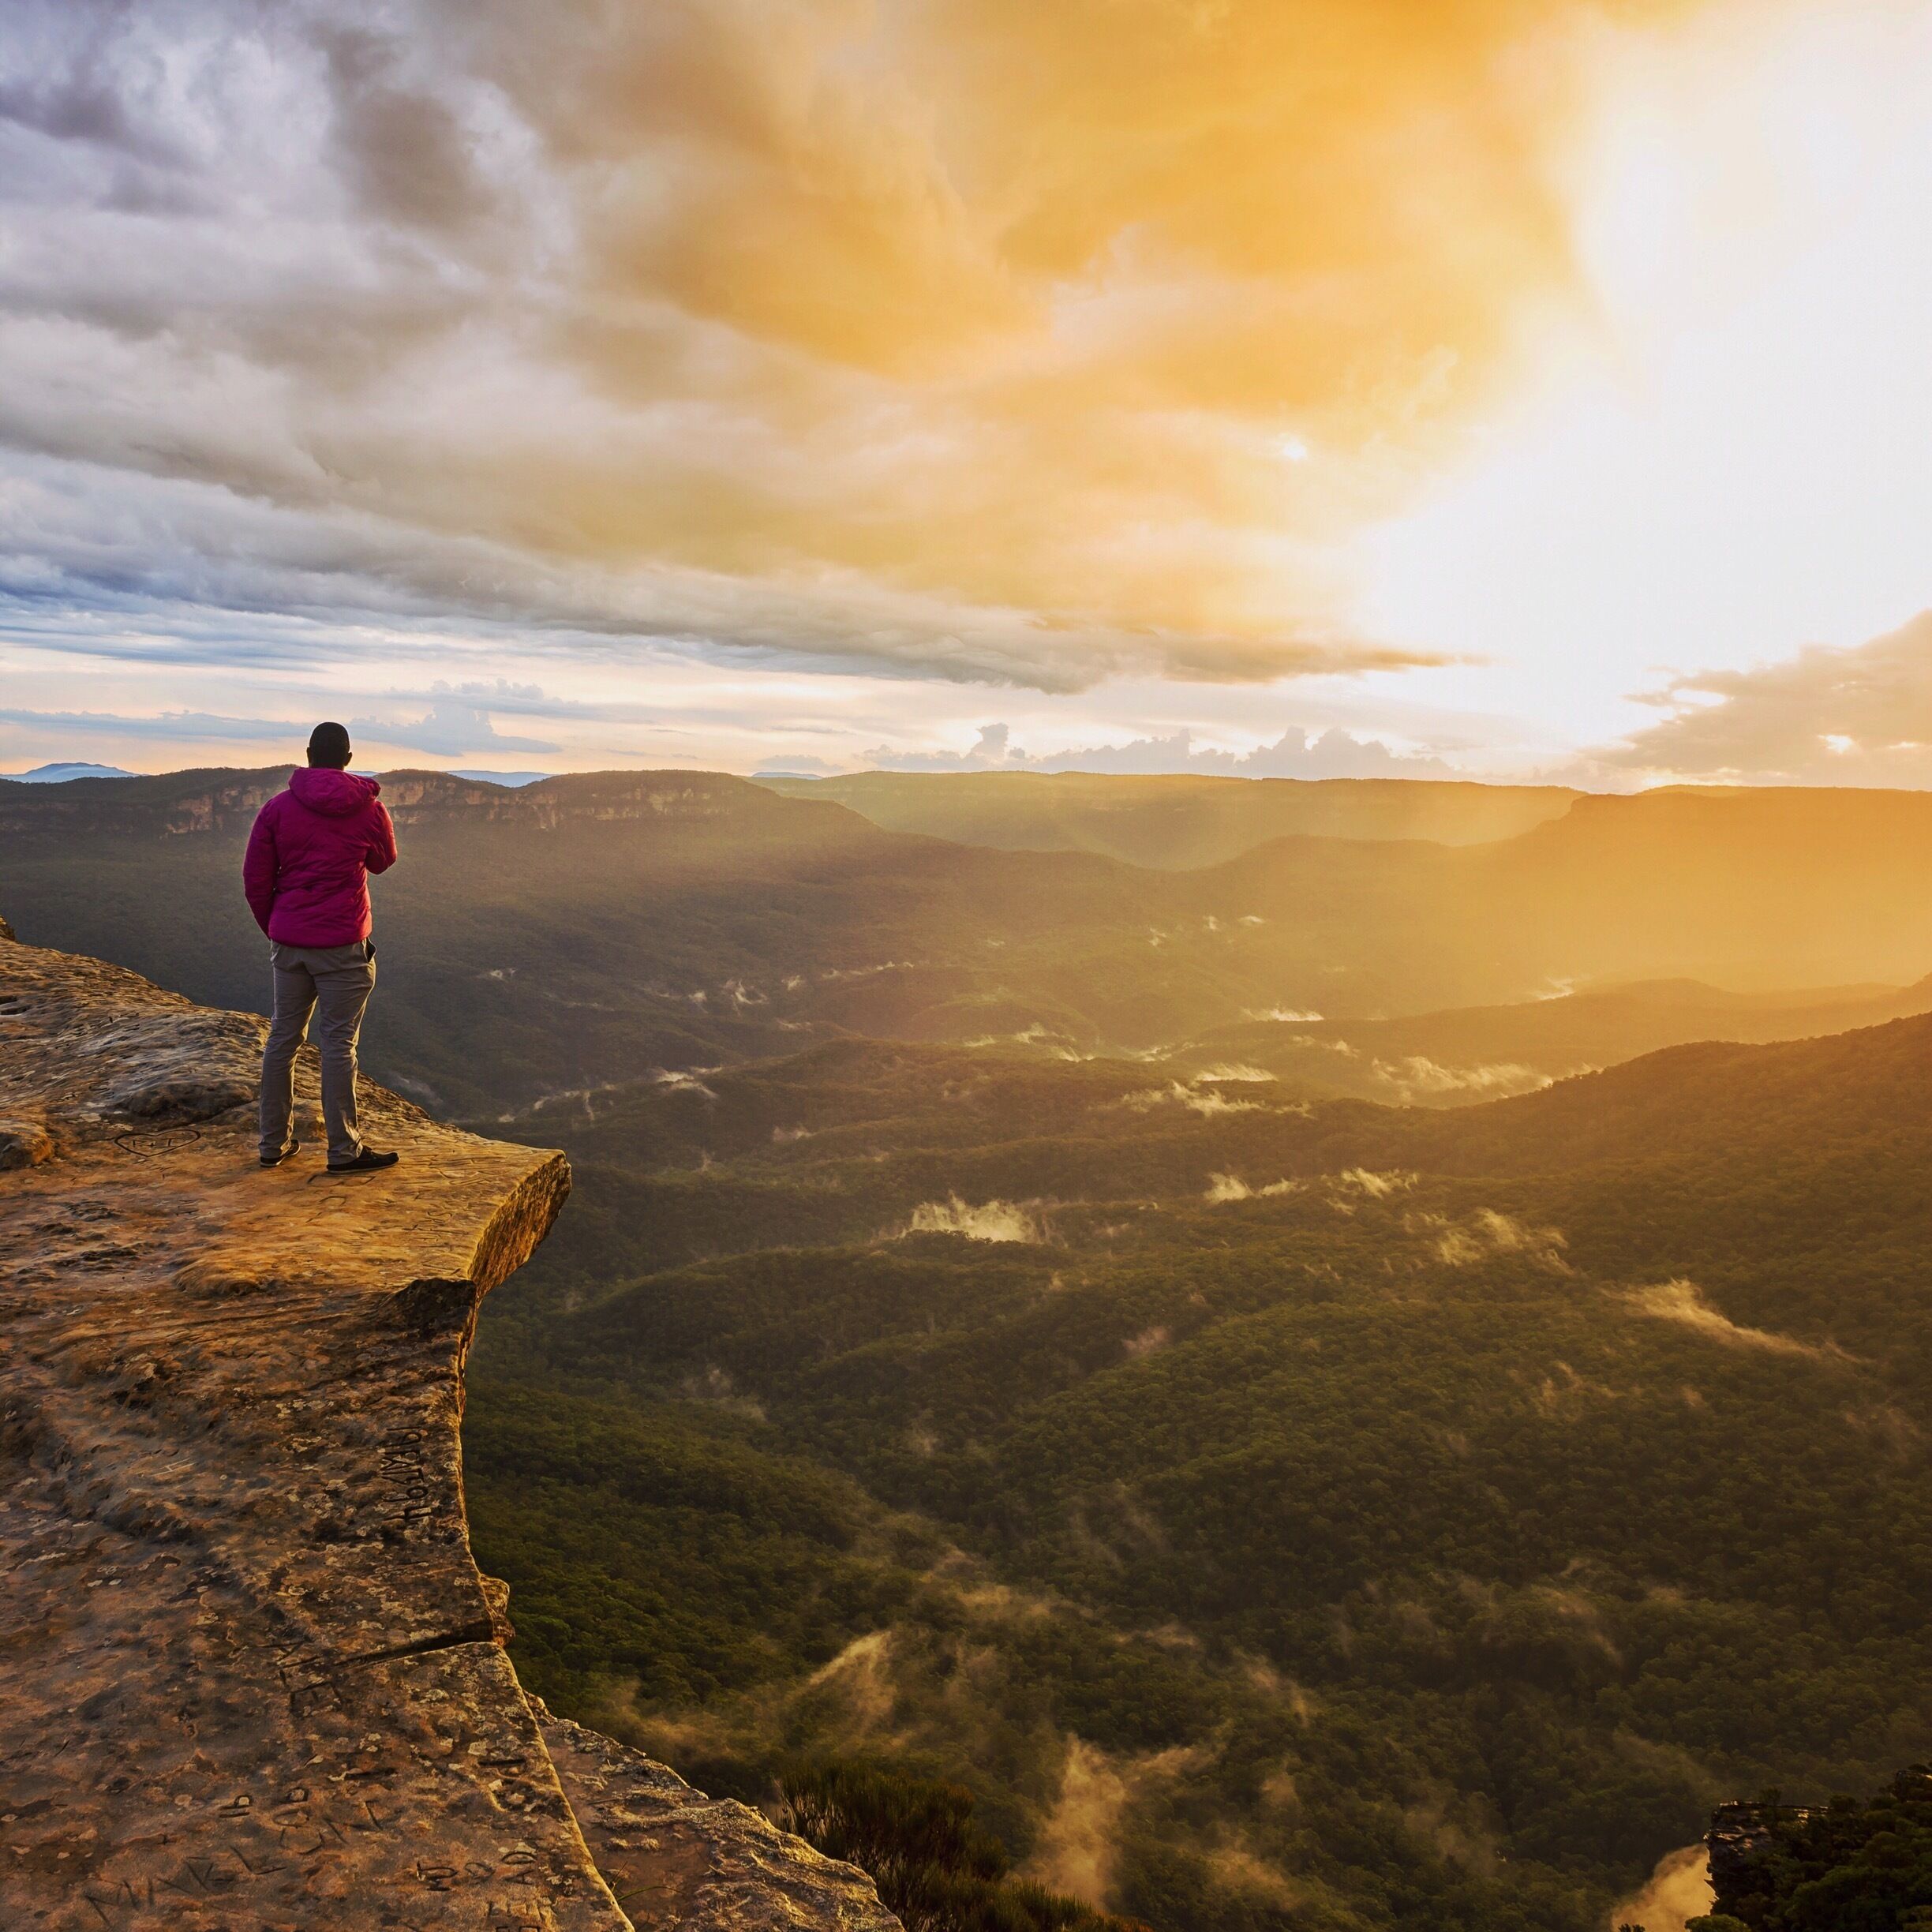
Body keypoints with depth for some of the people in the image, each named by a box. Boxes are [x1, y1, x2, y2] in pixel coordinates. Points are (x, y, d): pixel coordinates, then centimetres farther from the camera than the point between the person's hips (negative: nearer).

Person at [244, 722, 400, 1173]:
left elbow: (255, 879, 4)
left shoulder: (277, 808, 0)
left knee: (283, 1037, 14)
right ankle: (344, 1150, 5)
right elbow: (383, 861, 13)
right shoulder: (370, 809, -4)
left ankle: (274, 1143, 23)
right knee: (338, 1043, 0)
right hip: (343, 945, -3)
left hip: (288, 942, 3)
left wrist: (273, 928, 18)